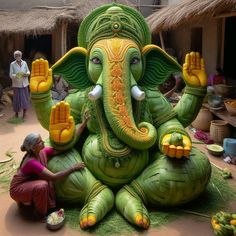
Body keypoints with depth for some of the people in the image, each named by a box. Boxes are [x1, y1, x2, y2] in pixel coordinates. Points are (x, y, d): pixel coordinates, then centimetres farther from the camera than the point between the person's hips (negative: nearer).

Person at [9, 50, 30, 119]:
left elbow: (28, 71, 9)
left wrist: (26, 74, -14)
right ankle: (16, 112, 18)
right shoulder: (12, 64, -5)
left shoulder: (24, 63, 2)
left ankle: (24, 112, 20)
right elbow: (11, 75, -7)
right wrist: (16, 75, -27)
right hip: (16, 84, -2)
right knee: (17, 98, 1)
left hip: (24, 84, 2)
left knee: (25, 97, 5)